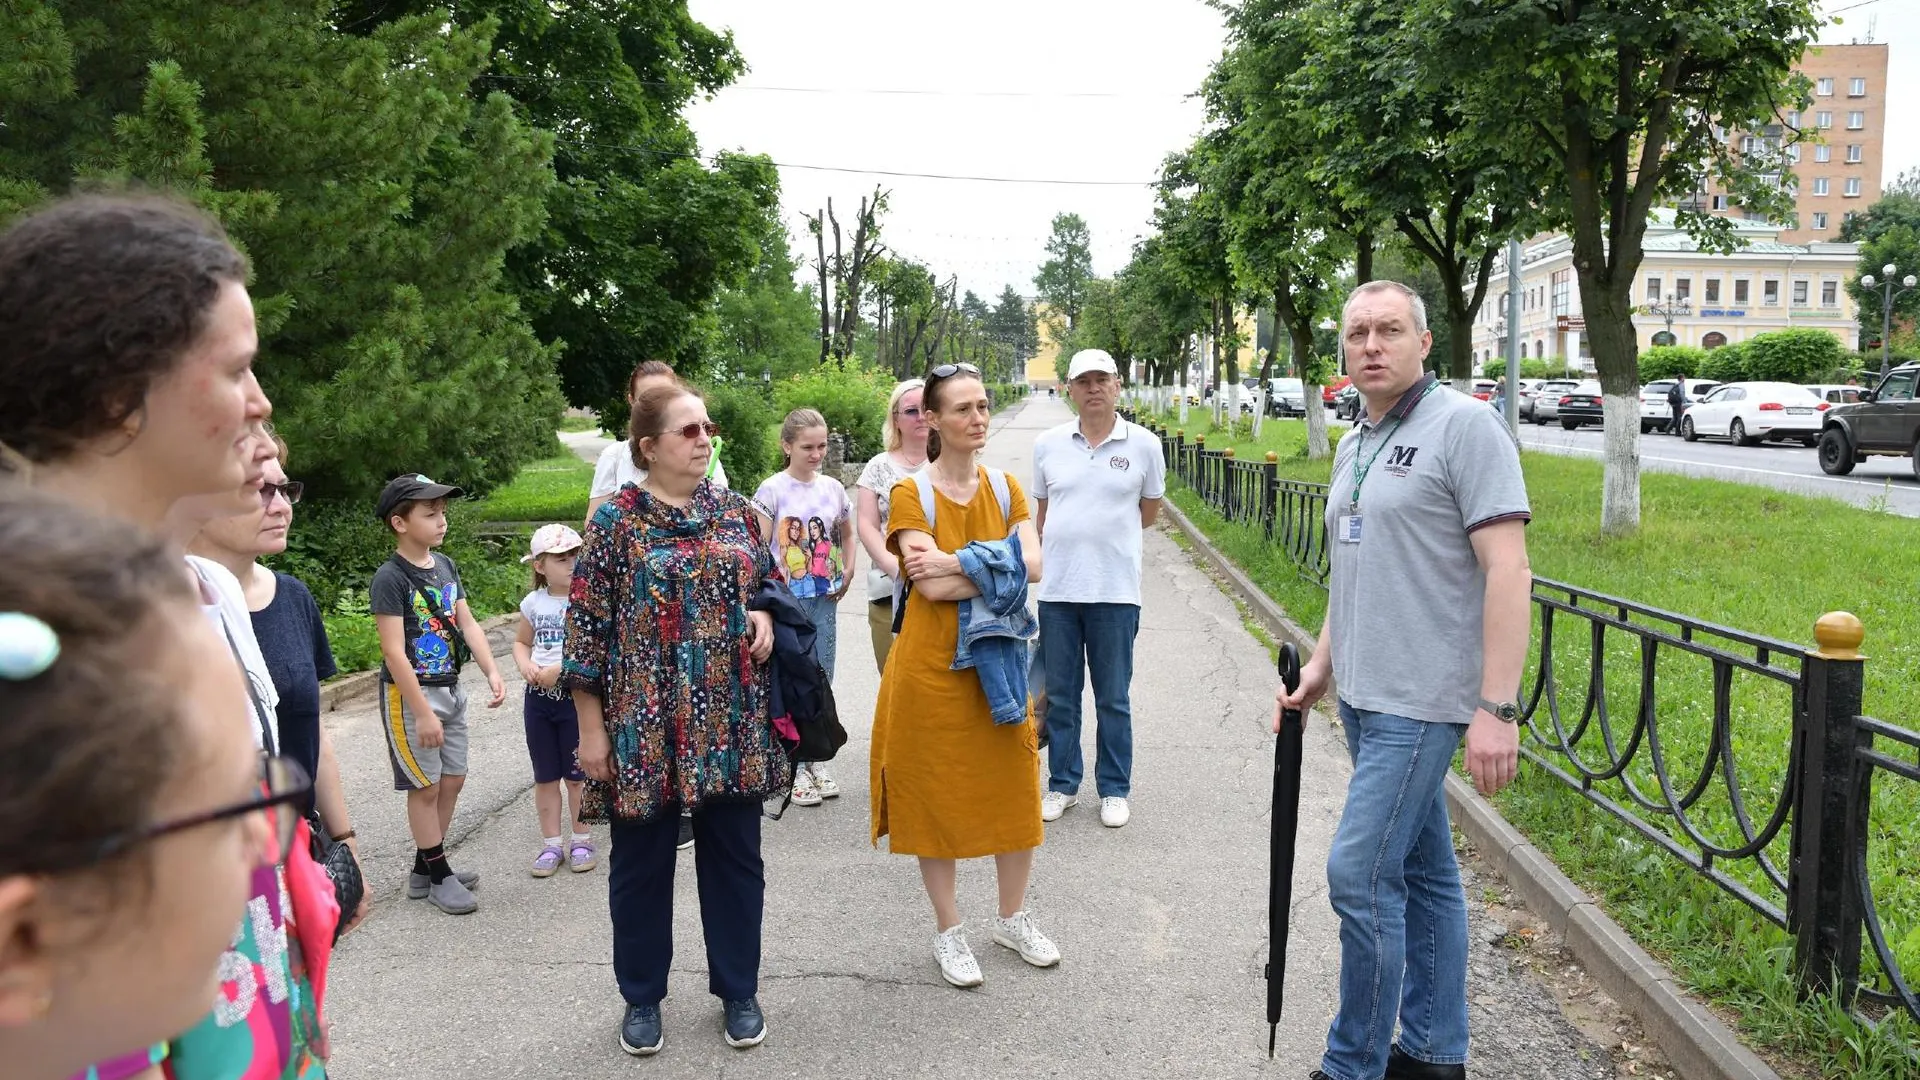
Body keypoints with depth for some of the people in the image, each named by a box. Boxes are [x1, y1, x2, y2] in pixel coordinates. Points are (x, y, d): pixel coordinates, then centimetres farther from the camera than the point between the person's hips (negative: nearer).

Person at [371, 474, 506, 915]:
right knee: (426, 786, 3)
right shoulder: (390, 578, -17)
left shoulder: (445, 566, 5)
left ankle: (424, 869, 27)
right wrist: (422, 713, -21)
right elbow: (394, 652, -20)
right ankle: (439, 876, 16)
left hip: (450, 688, 8)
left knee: (453, 779, 13)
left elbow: (468, 624, 5)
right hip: (410, 694, -8)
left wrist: (492, 672, -8)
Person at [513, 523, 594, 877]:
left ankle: (582, 841, 21)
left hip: (576, 695, -4)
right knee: (545, 776, 12)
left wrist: (559, 670, -22)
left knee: (577, 774, 6)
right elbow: (521, 642, 16)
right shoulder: (534, 602, 3)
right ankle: (551, 844, 22)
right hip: (539, 697, 4)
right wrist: (525, 665, -4)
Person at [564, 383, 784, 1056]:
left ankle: (738, 990, 29)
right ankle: (642, 997, 29)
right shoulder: (614, 521, -6)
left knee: (735, 856, 12)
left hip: (732, 723, 3)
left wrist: (765, 615, -5)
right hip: (645, 725, -3)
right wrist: (591, 728, -8)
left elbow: (773, 587, 19)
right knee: (642, 863, 10)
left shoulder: (739, 512, 5)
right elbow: (585, 627, -6)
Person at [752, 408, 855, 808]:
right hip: (788, 600, -5)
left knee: (822, 682, 10)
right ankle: (795, 768, 10)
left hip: (824, 598, 5)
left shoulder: (833, 488, 6)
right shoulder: (773, 489, -8)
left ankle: (815, 761, 23)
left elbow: (847, 535, 20)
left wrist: (848, 573, 7)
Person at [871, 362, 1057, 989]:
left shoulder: (1005, 489, 5)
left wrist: (959, 566, -20)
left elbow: (1032, 565, -9)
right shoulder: (910, 494, -9)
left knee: (1015, 790, 11)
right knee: (938, 795, 6)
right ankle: (948, 932, 24)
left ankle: (1013, 918, 32)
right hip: (932, 665, -4)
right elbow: (933, 587, -20)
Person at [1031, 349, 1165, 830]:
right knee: (1059, 696, 10)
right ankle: (1062, 785, 23)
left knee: (1113, 699, 6)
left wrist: (1108, 534, 7)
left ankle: (1115, 790, 19)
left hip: (1115, 591, -2)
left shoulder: (1144, 444, 0)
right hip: (1057, 590, 2)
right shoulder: (1048, 444, 6)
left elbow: (1148, 514, 11)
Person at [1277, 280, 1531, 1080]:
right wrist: (1320, 668, 16)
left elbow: (1508, 571, -17)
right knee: (1424, 871, 15)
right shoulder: (1353, 448, 14)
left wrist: (1497, 708, -22)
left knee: (1360, 875, -7)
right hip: (1365, 696, 8)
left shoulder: (1463, 428, -11)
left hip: (1422, 701, -8)